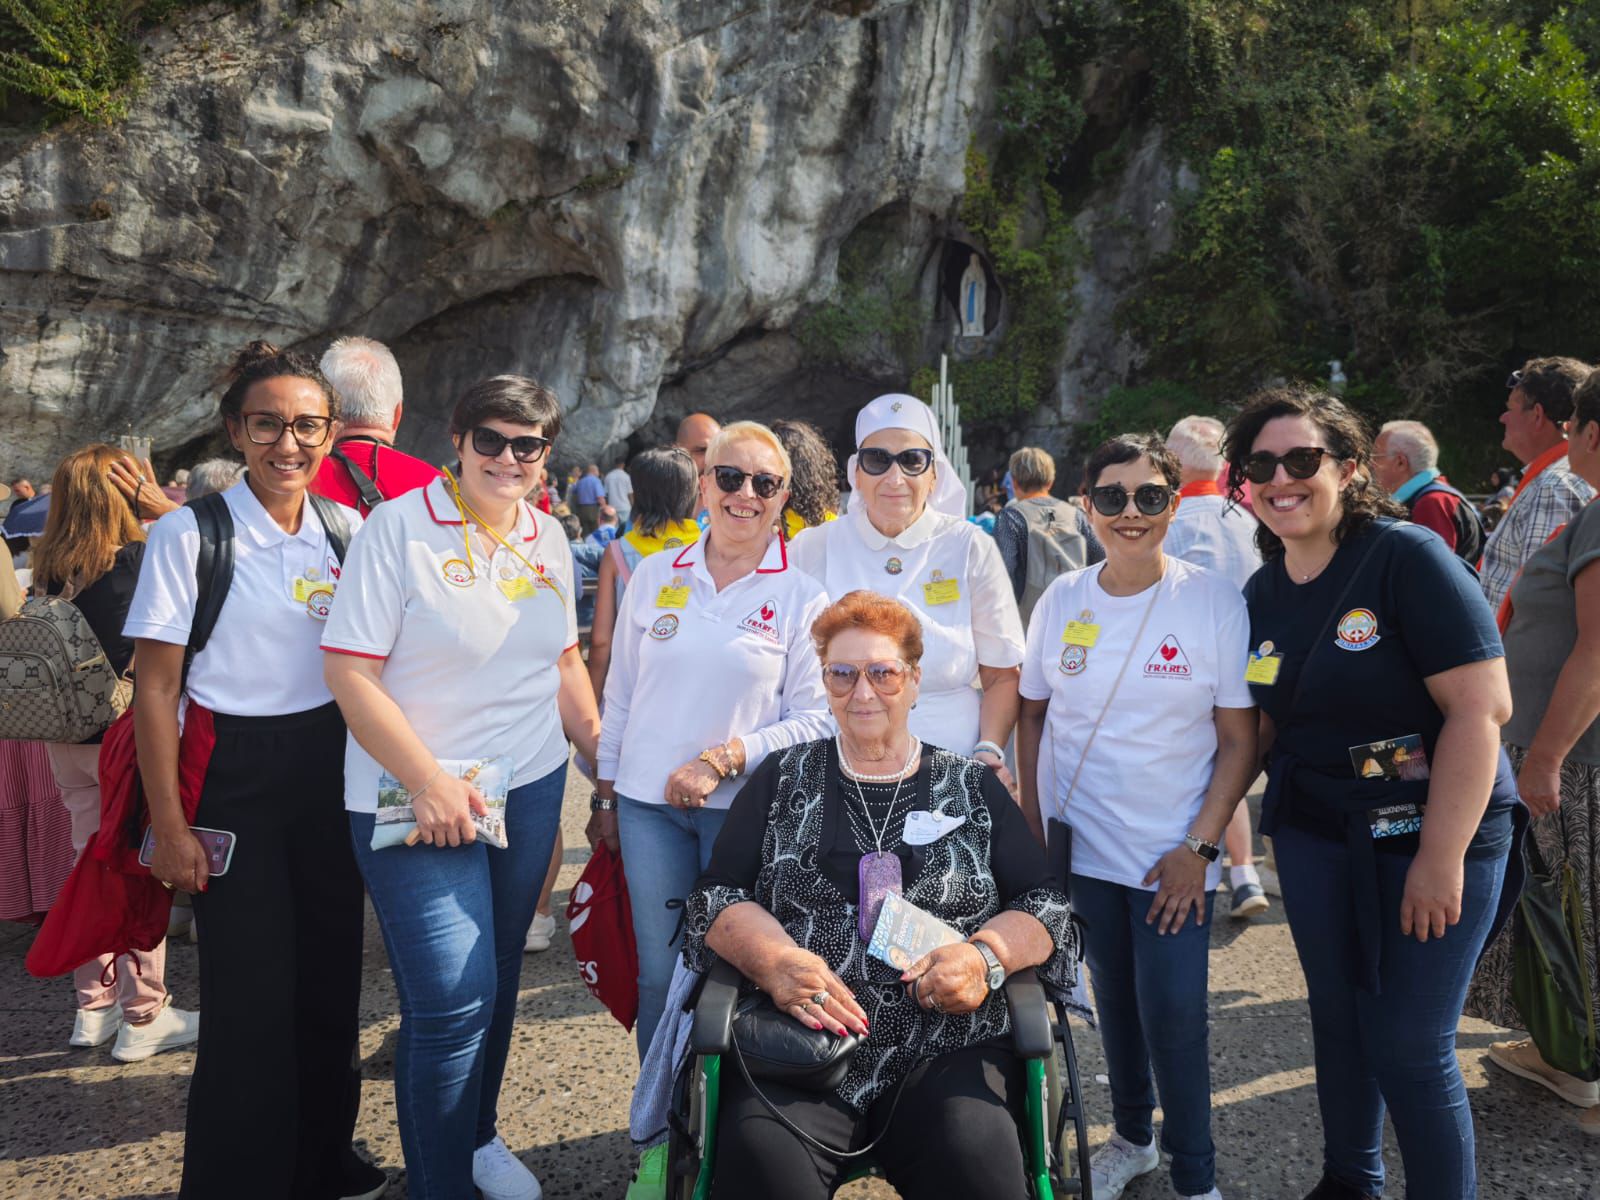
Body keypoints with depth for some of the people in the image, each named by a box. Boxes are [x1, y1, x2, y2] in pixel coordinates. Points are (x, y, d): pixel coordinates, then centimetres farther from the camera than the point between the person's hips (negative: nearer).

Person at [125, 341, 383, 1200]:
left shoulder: (347, 531, 3)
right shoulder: (189, 535, -10)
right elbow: (155, 689, -8)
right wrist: (168, 825, -10)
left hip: (331, 766, 5)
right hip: (233, 775, -4)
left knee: (331, 974, 14)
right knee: (251, 993, 0)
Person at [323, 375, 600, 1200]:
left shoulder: (548, 539, 7)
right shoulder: (398, 527, -11)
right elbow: (350, 671, -14)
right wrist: (429, 782, -18)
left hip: (529, 789, 6)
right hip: (414, 799, -6)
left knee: (497, 980, 18)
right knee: (452, 1000, -8)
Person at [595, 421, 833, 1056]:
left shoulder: (802, 593, -3)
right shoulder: (654, 575, 6)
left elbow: (813, 719, -6)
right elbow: (620, 694, 12)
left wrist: (723, 760, -16)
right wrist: (605, 796, 12)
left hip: (747, 808, -2)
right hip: (649, 802, 3)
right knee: (658, 973, 9)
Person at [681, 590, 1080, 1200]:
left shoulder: (973, 788, 16)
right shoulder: (784, 779, 15)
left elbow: (1046, 904, 11)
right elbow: (716, 896, 8)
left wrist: (987, 953, -10)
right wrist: (774, 959, -11)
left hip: (948, 1048, 1)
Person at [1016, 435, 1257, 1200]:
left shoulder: (1214, 600, -8)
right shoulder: (1062, 599, 0)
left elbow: (1239, 738, -6)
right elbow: (1032, 715, 10)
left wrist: (1199, 848, -12)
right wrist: (1030, 825, 4)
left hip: (1174, 854, -3)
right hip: (1080, 845, 3)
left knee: (1174, 1012, -4)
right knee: (1113, 999, 15)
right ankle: (1132, 1137, 38)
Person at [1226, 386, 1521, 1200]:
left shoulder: (1408, 558, -17)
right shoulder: (1262, 592, 3)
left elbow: (1482, 707, -21)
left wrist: (1441, 857, -22)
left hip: (1430, 831, -6)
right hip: (1314, 833, 6)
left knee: (1409, 1047, -2)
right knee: (1337, 1018, 17)